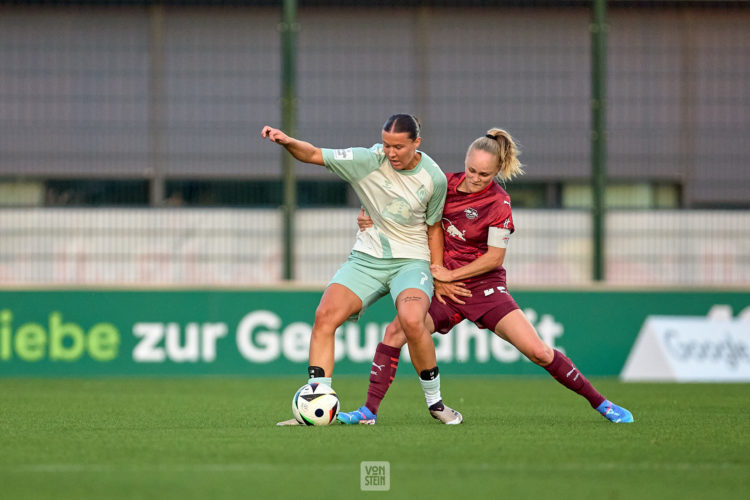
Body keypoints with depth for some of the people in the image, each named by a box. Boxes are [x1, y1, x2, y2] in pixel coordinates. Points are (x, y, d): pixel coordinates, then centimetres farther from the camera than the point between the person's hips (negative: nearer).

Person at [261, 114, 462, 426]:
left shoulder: (434, 178, -7)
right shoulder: (369, 160, -8)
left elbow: (433, 225, 7)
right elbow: (314, 155, -10)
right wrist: (287, 142, -30)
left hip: (411, 261, -2)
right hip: (366, 259, 2)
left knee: (412, 321, -31)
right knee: (325, 316, -19)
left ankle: (435, 400, -9)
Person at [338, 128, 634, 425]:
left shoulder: (498, 203, -12)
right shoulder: (447, 183, 1)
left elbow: (495, 257, -11)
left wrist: (451, 274, -12)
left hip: (484, 286, -4)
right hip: (444, 288, 4)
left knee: (537, 351, -13)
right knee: (395, 331, -18)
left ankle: (599, 402, 3)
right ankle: (370, 409, -10)